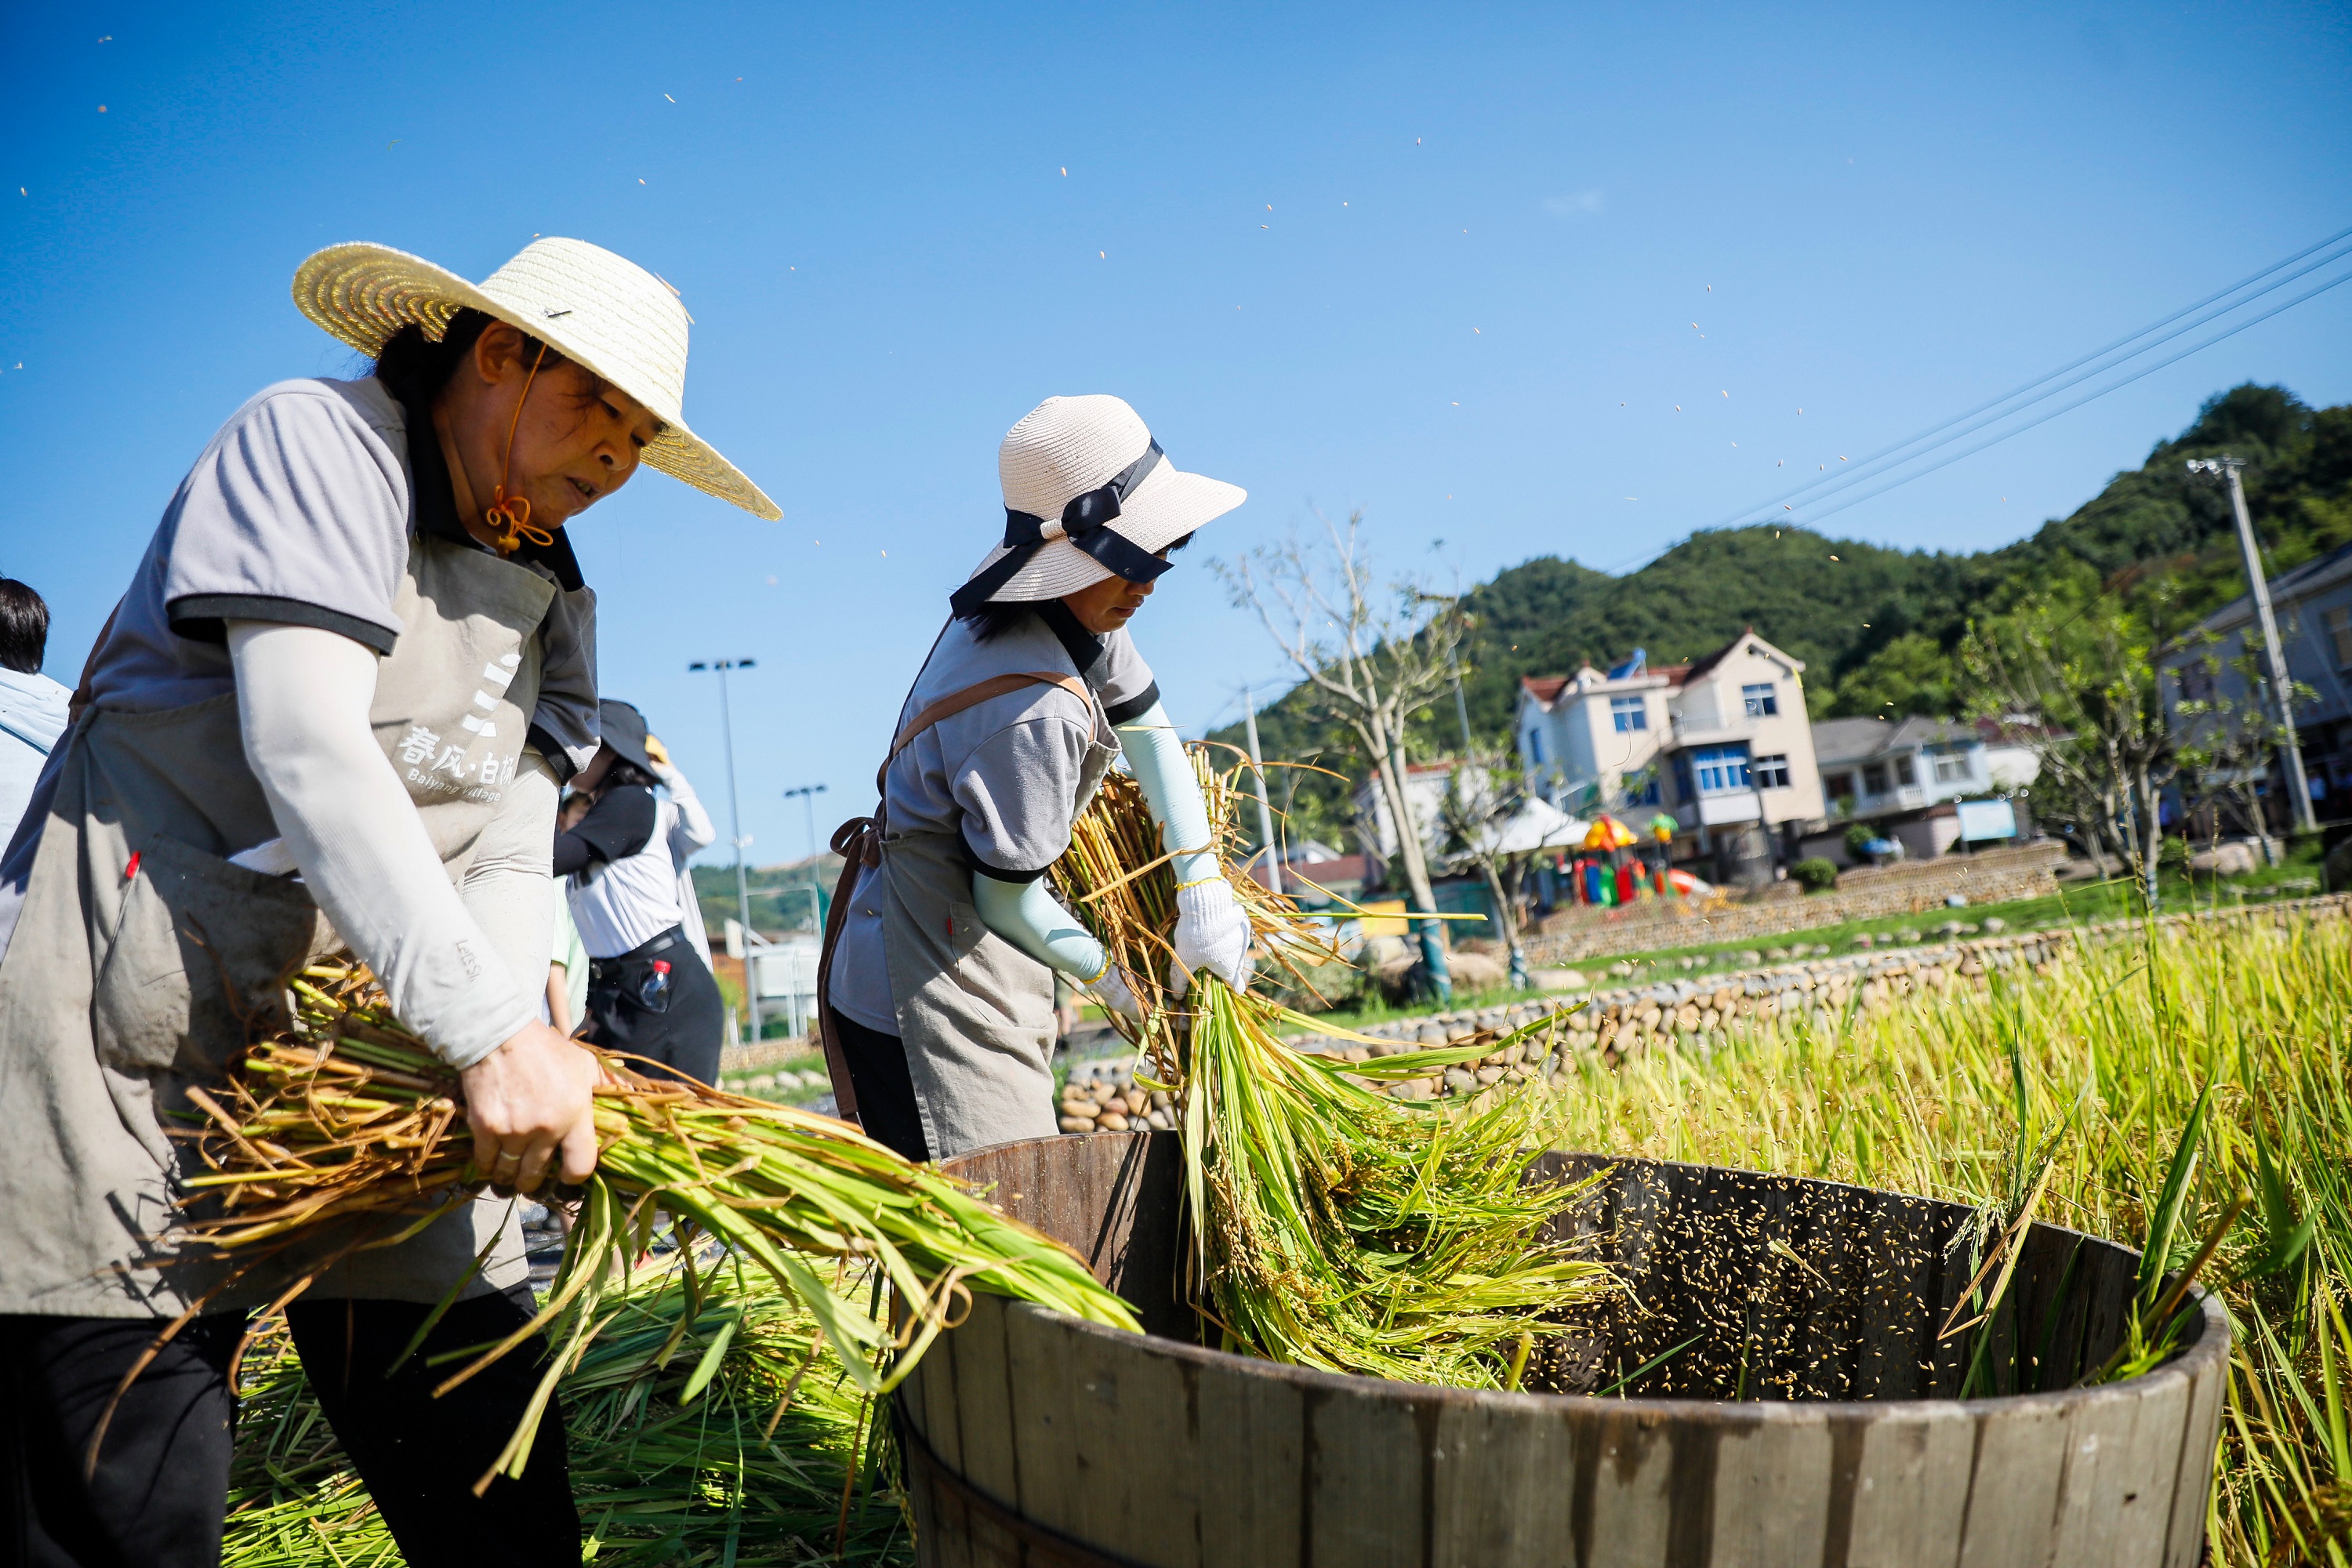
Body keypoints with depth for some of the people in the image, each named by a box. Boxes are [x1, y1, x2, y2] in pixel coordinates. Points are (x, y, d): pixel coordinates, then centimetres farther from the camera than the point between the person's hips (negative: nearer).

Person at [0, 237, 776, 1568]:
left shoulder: (554, 598, 12)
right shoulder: (315, 439, -7)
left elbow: (511, 863, 4)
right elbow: (307, 749, -21)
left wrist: (516, 1051, -16)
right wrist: (491, 1032, -28)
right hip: (141, 1030, -6)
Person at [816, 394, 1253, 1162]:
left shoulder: (1070, 610, -1)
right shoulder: (1036, 715, -29)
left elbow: (1146, 726, 12)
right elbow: (1007, 901, -19)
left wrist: (1203, 890, 6)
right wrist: (1109, 977, 1)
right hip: (929, 996, -10)